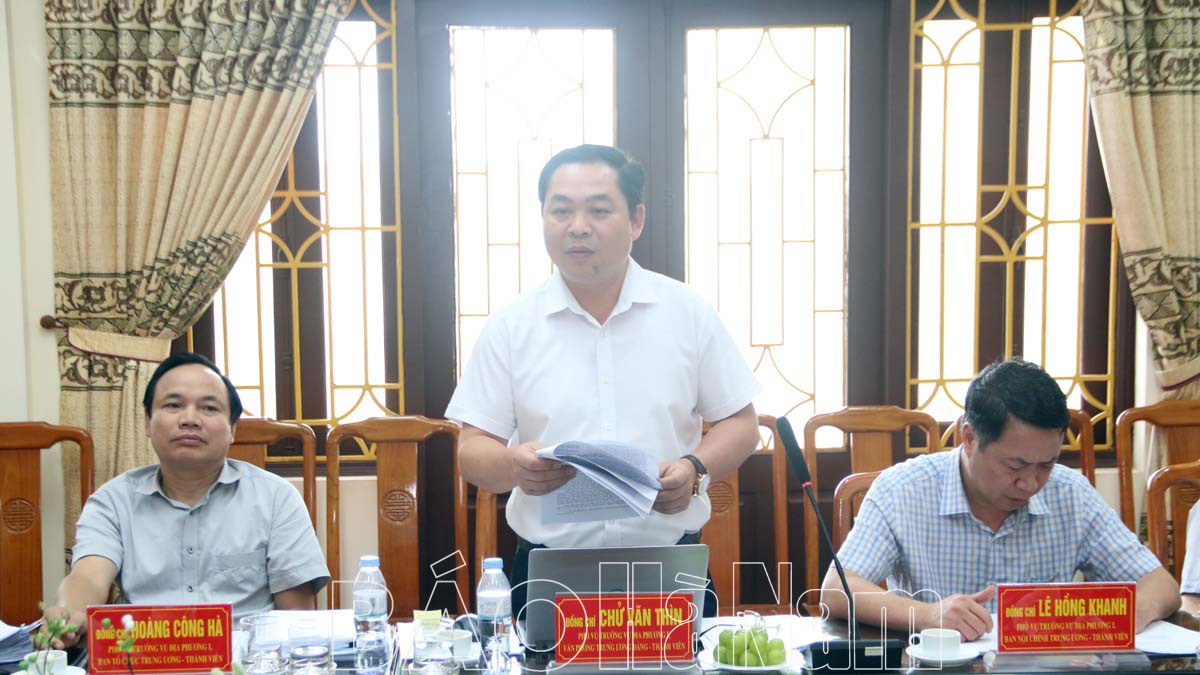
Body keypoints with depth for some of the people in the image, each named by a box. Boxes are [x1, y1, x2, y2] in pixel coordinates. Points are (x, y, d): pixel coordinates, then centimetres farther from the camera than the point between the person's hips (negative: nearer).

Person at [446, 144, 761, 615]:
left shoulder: (689, 313, 3)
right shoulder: (510, 328, 1)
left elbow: (739, 424, 7)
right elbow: (473, 451, 1)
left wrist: (695, 469, -13)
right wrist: (515, 467, -21)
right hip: (549, 575, 0)